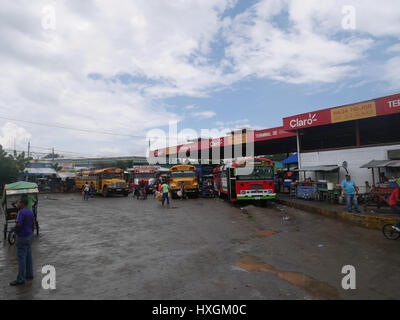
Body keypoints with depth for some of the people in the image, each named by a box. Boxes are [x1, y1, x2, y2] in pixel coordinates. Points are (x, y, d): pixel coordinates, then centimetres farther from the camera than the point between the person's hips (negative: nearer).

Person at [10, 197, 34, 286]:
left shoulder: (21, 212, -20)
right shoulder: (30, 212, 7)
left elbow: (18, 224, -30)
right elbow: (33, 224, 13)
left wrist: (14, 229, -8)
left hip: (22, 238, -9)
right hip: (29, 236, 9)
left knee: (21, 258, -1)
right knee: (28, 256, 15)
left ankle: (21, 279, 6)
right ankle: (29, 275, 24)